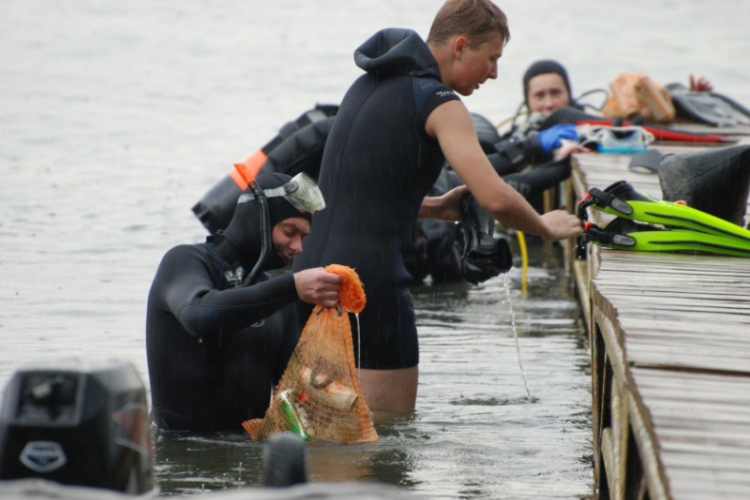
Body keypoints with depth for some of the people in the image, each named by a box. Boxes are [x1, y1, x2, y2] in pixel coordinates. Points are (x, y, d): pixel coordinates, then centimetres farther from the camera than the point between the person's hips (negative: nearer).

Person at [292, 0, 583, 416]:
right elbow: (496, 199, -18)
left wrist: (433, 207, 22)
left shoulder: (368, 85, 18)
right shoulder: (439, 103, -8)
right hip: (369, 283, -9)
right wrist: (547, 228, 1)